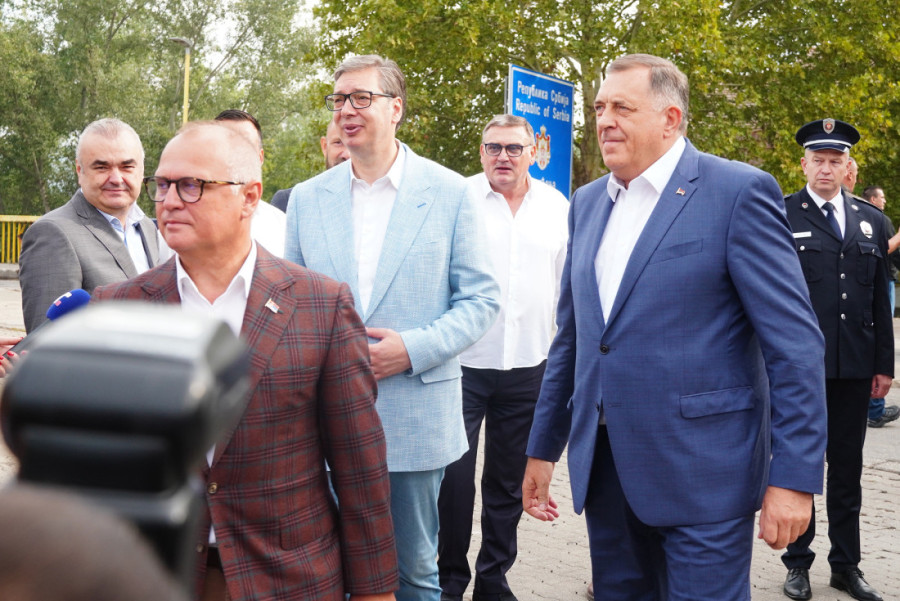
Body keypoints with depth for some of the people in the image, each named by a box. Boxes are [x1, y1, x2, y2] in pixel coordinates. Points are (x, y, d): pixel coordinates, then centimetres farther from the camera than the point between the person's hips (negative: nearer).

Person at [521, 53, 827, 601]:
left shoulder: (739, 192, -9)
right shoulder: (588, 203, 11)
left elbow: (795, 344, -11)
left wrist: (794, 476, -15)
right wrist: (543, 448, 16)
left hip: (702, 474, -6)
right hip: (603, 468, 6)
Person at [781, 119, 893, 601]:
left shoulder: (870, 220, 11)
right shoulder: (780, 216, -2)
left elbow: (880, 299, 11)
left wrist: (884, 363, 8)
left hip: (854, 367, 4)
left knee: (848, 466, 12)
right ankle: (798, 562, 19)